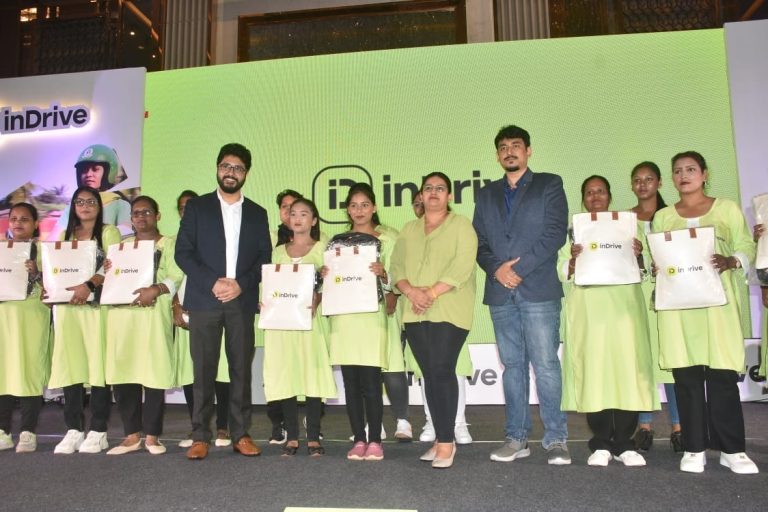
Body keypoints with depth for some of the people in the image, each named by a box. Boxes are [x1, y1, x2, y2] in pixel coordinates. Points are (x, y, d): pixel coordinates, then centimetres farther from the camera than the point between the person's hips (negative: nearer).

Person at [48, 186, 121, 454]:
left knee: (98, 364, -7)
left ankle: (98, 431, -3)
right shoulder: (64, 235, 22)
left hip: (97, 305, -4)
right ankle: (73, 429, 5)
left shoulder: (108, 232, 8)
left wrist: (88, 285, -21)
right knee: (69, 365, 0)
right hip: (67, 306, 4)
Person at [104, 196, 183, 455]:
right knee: (122, 374, -1)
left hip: (154, 314, -4)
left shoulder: (169, 244, 9)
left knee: (154, 374, -5)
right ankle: (132, 434, 10)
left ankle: (152, 434, 5)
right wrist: (106, 272, 1)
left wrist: (156, 290, -22)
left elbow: (176, 277, -4)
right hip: (122, 314, 4)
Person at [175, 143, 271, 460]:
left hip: (243, 301, 2)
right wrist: (212, 282, -12)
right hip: (204, 300, -1)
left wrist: (241, 284, -9)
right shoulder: (197, 207, 8)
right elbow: (183, 252, 1)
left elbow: (264, 258, 8)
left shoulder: (257, 214, 14)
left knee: (241, 369, 4)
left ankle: (240, 434, 12)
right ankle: (200, 436, 9)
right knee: (203, 370, 0)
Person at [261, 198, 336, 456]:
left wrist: (315, 301, -19)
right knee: (285, 374, 1)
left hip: (309, 318, -3)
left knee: (312, 372, -4)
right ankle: (292, 437, 9)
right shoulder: (278, 251, 18)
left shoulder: (321, 249, 7)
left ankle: (313, 438, 4)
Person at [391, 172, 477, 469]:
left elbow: (462, 266, -9)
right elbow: (397, 266, 10)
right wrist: (411, 290, -9)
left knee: (442, 371, -10)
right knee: (430, 374, 7)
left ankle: (446, 442, -2)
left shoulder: (461, 225, 3)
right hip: (415, 313, 5)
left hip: (448, 311, -5)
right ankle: (442, 438, 16)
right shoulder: (408, 230, 19)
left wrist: (431, 292, -16)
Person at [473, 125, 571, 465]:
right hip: (500, 293, 4)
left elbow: (555, 233, -5)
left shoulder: (549, 185, 7)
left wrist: (519, 267, -12)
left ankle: (555, 439, 5)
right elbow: (480, 242, 12)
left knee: (546, 365, -6)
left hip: (539, 289, -4)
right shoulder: (487, 195, 19)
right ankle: (517, 438, 14)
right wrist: (497, 268, -7)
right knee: (512, 367, 7)